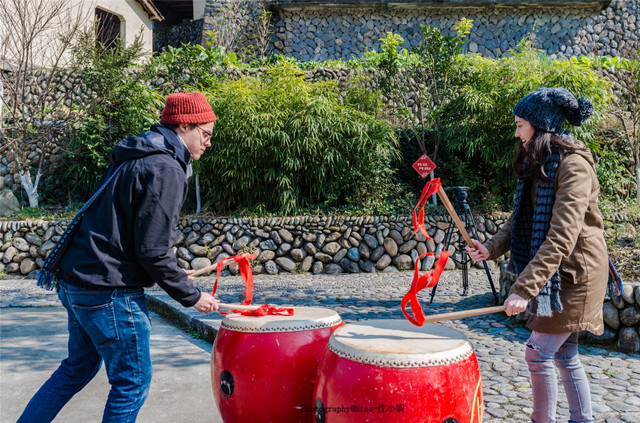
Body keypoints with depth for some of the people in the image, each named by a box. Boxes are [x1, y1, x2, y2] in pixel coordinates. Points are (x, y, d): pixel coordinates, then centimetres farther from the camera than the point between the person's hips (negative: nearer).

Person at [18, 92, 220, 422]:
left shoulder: (135, 159, 15)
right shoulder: (165, 169, -17)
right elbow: (153, 251, -21)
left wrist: (173, 274, 19)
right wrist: (191, 296, -9)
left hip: (75, 280, 10)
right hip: (108, 292, -10)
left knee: (79, 367, 26)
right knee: (132, 382, 5)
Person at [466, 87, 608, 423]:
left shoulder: (573, 165, -20)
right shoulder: (538, 164, 10)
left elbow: (562, 237, -28)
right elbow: (520, 220, 10)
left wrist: (524, 288, -33)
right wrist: (492, 248, -8)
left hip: (574, 274, -9)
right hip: (554, 272, 9)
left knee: (538, 352, -7)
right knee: (564, 356, 15)